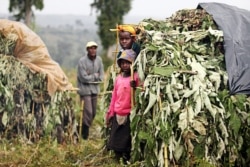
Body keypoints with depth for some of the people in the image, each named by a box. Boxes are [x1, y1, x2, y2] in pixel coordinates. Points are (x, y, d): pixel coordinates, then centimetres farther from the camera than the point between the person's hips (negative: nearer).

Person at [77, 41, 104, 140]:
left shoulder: (99, 60, 2)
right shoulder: (82, 61, -13)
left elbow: (101, 76, 4)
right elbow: (83, 78, -16)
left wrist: (91, 77, -10)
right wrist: (95, 76, -6)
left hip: (95, 89, 6)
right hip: (85, 90, -6)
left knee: (93, 113, 11)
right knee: (88, 112, -10)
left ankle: (85, 130, 26)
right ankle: (84, 135, 2)